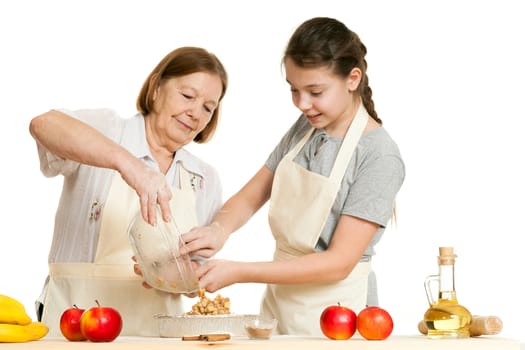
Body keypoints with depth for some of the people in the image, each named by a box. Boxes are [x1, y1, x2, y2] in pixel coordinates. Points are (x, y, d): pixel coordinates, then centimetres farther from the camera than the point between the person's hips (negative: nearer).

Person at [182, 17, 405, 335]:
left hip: (331, 313, -6)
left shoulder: (380, 157, -18)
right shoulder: (304, 129, 3)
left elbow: (339, 262, -21)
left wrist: (239, 272, -25)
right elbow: (250, 197, 6)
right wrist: (220, 228, -17)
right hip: (278, 301, 6)